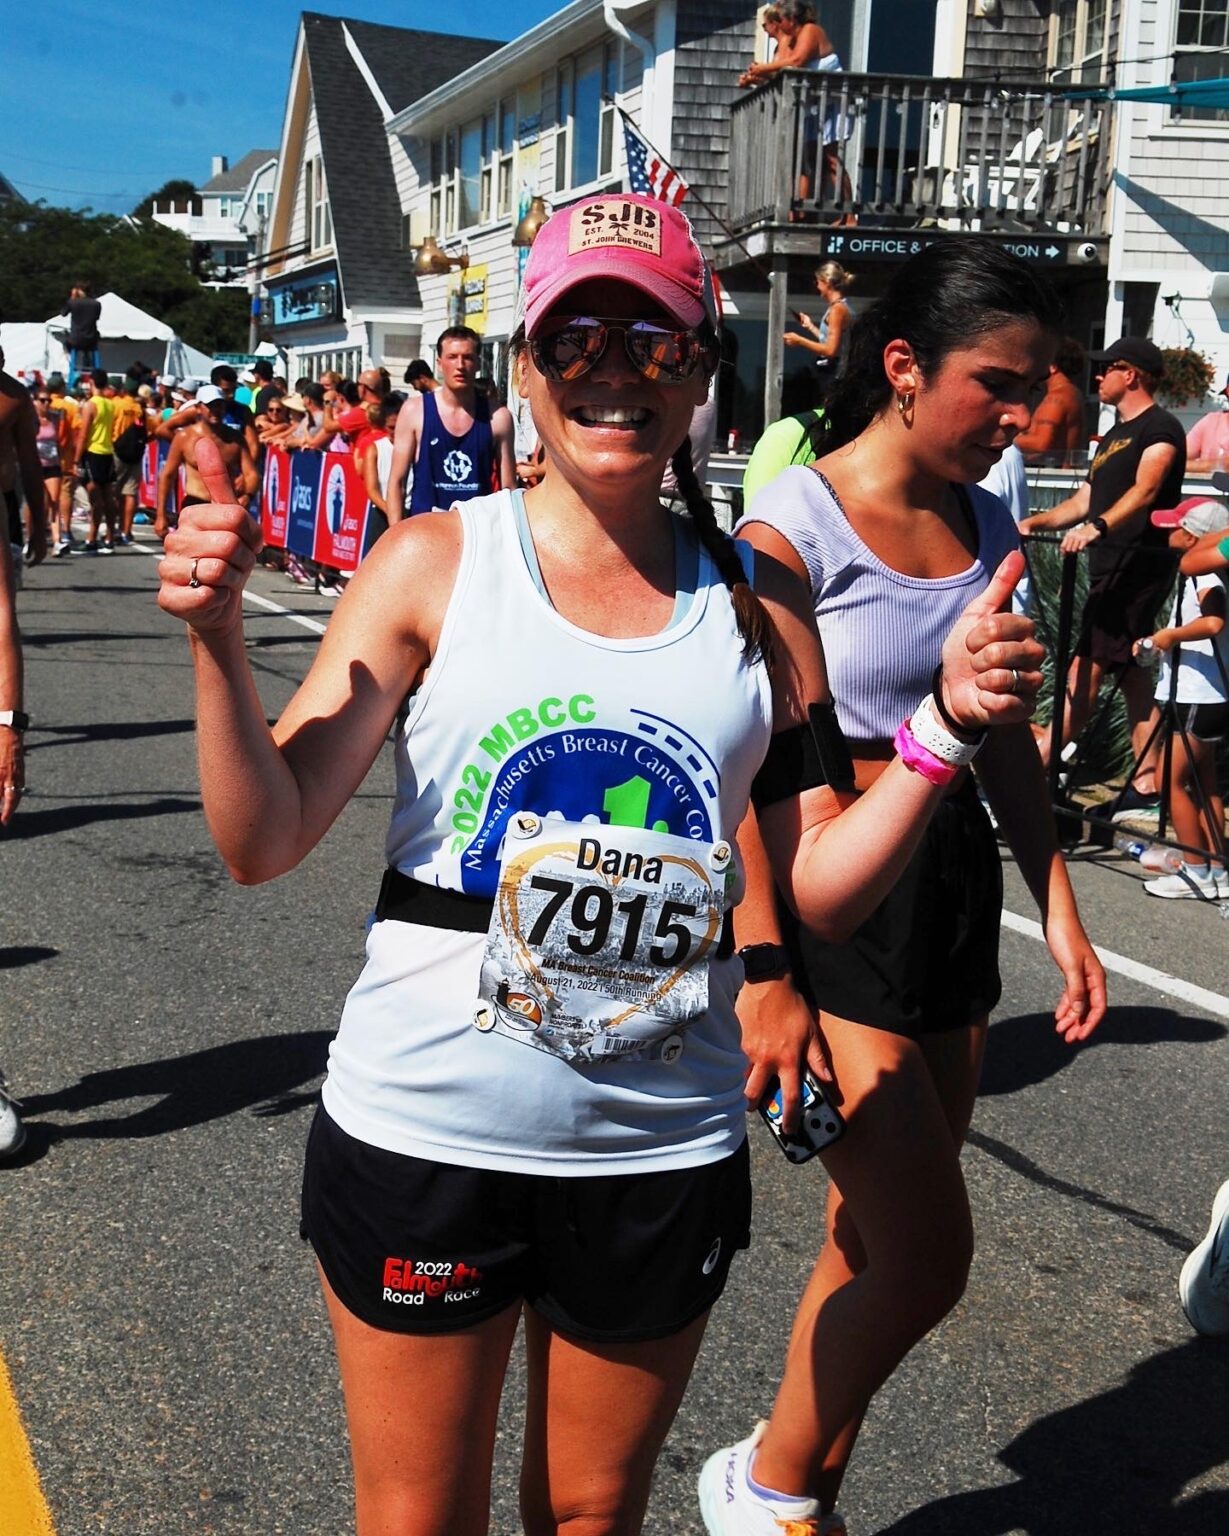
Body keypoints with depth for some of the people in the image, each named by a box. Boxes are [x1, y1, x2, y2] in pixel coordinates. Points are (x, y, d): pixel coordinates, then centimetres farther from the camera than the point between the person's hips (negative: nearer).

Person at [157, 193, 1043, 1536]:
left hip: (662, 1149, 2)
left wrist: (949, 723, -12)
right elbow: (264, 844, -12)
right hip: (428, 1134, -2)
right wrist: (217, 643, -27)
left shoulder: (755, 605, 1)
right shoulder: (436, 562, -7)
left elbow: (823, 888, 0)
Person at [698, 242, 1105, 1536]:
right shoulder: (793, 527, -13)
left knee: (877, 1242, 13)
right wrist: (763, 975, -19)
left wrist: (1056, 906, 11)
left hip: (954, 884, 7)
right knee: (929, 1254, -6)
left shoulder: (986, 526, 8)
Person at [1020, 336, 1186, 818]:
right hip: (1111, 570, 10)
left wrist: (1097, 527, -39)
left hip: (1139, 565, -10)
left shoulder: (1160, 429, -8)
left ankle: (1038, 761, -11)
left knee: (1087, 665, -11)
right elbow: (1084, 501, 24)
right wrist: (1035, 523, 12)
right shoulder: (1114, 436, 22)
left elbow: (1145, 491, -25)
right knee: (1131, 674, 8)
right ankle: (1147, 787, 10)